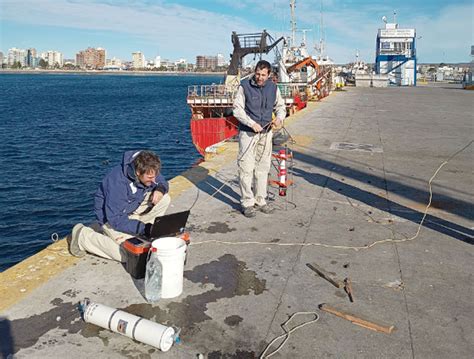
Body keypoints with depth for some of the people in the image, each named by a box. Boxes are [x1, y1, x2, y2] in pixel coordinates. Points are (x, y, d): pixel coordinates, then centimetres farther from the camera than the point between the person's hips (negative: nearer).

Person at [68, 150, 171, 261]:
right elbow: (115, 220, -32)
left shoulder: (148, 172, -17)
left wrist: (160, 189, -21)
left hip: (132, 206, 6)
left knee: (164, 199, -14)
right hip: (110, 215, -6)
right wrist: (145, 228, -34)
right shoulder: (118, 182, -35)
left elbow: (162, 182, 4)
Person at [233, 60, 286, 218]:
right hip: (247, 133, -4)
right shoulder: (245, 86, -6)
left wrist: (279, 118, -9)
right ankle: (247, 203, 5)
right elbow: (237, 109, -8)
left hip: (266, 132, 4)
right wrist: (252, 123, -19)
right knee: (246, 168, -5)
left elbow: (280, 106, 14)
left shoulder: (273, 88, 5)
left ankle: (260, 201, 21)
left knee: (263, 168, 10)